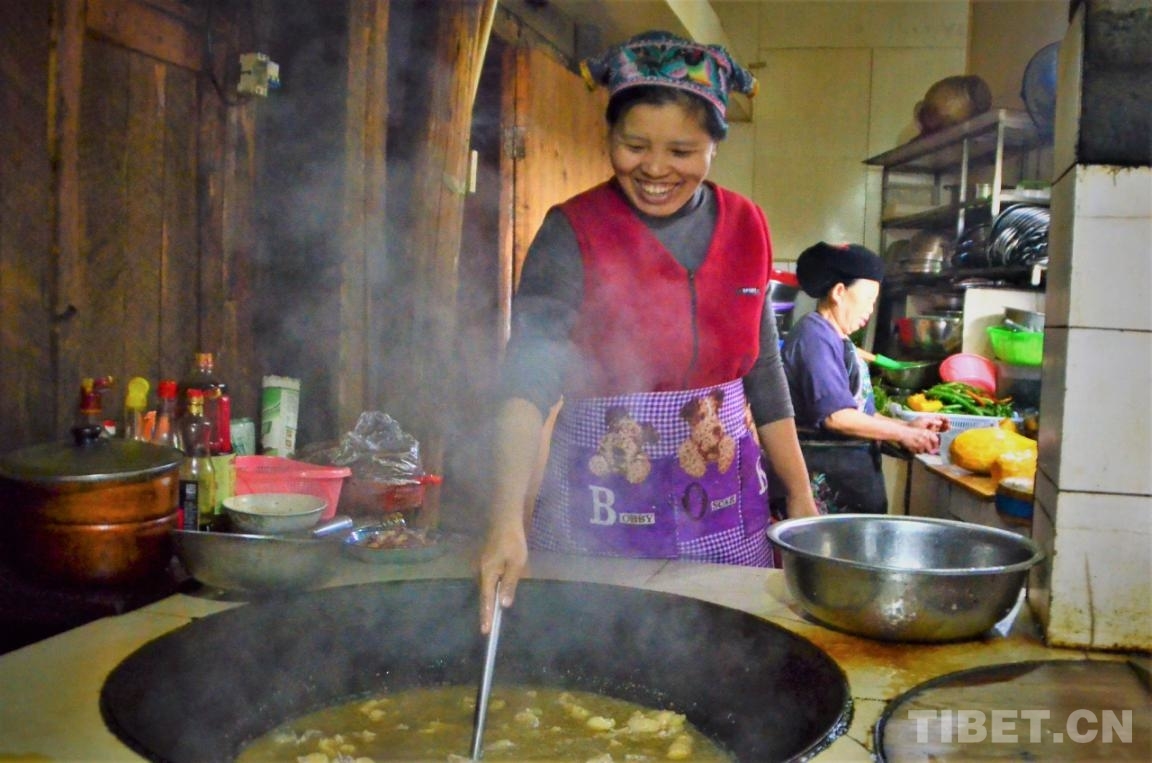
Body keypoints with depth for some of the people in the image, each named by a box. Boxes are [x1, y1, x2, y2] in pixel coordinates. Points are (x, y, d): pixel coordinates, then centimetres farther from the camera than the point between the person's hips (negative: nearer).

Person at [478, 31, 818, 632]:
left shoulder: (746, 227, 2)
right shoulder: (573, 233, -12)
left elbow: (764, 375, 10)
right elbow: (527, 382, -23)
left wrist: (801, 497, 10)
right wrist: (507, 522, -36)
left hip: (730, 508, 4)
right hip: (602, 512, -4)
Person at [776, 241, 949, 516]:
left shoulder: (835, 339, 17)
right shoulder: (815, 336, -14)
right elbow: (836, 415, -21)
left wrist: (907, 425, 8)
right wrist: (902, 434, -13)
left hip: (848, 473, 10)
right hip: (825, 477, -10)